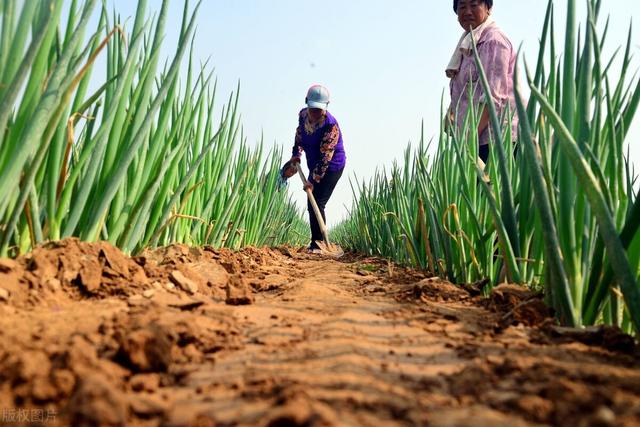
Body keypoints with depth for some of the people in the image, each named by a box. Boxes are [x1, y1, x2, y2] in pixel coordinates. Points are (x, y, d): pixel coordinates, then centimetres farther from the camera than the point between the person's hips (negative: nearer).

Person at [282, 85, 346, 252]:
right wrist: (296, 155, -1)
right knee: (311, 205, 11)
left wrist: (314, 180, -32)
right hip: (315, 166, 8)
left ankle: (318, 244, -6)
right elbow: (299, 136, 14)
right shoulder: (303, 114, -3)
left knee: (317, 203, -15)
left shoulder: (330, 125, -25)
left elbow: (326, 156, -29)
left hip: (331, 167, -8)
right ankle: (316, 243, 24)